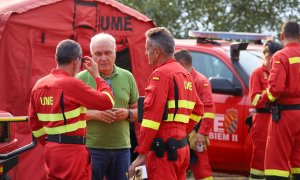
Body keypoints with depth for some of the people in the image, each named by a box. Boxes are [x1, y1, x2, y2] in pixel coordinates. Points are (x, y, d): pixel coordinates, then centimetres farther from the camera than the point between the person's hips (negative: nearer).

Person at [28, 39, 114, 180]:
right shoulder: (72, 84, -16)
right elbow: (107, 102, -11)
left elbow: (34, 123, 14)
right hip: (72, 150, -8)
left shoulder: (39, 85, 7)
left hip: (51, 149, 8)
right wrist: (97, 76, 1)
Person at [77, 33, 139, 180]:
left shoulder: (127, 77, 10)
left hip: (122, 147, 3)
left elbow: (138, 111, 16)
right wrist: (94, 114, -17)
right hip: (91, 147, -3)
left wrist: (127, 113, -6)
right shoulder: (82, 78, 0)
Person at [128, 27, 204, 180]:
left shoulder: (161, 74, -11)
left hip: (164, 149, -9)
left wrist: (141, 154, -19)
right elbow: (197, 110, 23)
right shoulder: (185, 74, 17)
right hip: (181, 147, 9)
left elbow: (152, 115, -19)